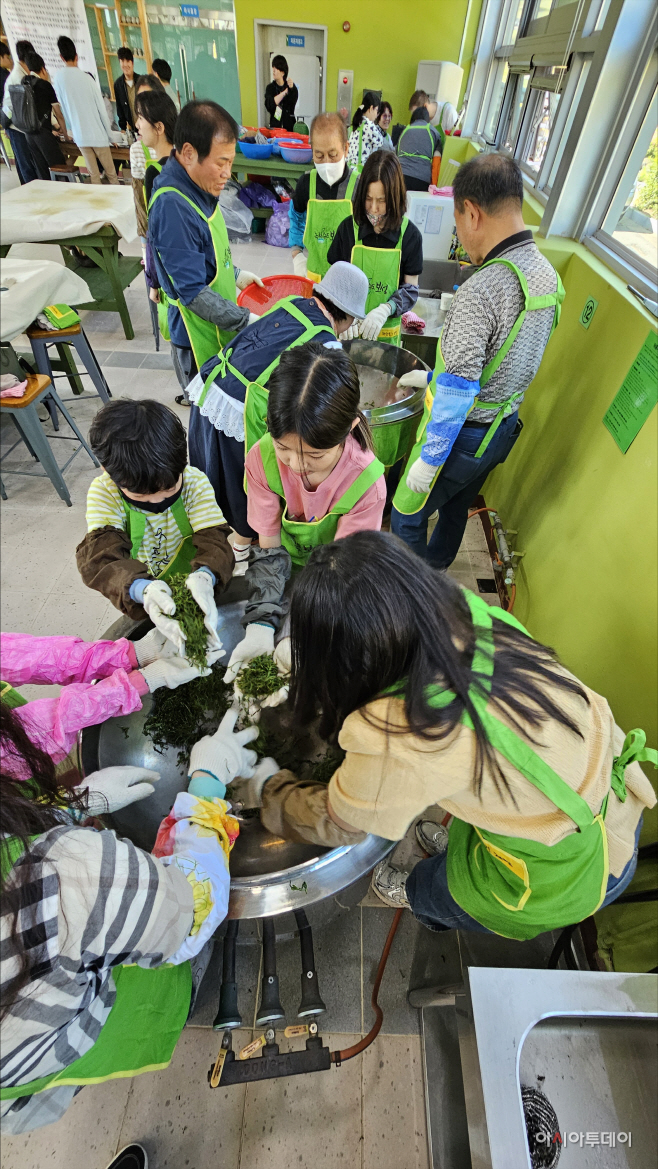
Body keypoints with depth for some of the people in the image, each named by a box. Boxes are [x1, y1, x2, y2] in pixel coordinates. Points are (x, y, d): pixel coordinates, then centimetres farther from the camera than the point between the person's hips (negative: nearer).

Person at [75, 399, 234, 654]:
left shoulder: (195, 482, -16)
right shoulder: (103, 492, -17)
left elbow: (213, 540, -25)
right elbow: (99, 554, -30)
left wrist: (204, 577, -51)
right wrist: (143, 589, -54)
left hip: (194, 593, 0)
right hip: (139, 603, 1)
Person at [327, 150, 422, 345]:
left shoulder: (410, 235, -4)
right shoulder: (349, 228, -1)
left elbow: (411, 289, -2)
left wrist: (385, 310, -21)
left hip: (386, 333, -1)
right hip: (347, 330, 1)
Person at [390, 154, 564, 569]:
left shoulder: (480, 290, -27)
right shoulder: (548, 274, 3)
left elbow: (458, 391, -28)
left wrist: (429, 459, -19)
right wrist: (434, 375, 18)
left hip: (464, 434, -9)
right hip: (505, 426, 9)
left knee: (406, 515, 9)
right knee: (456, 506, 27)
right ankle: (434, 569, 51)